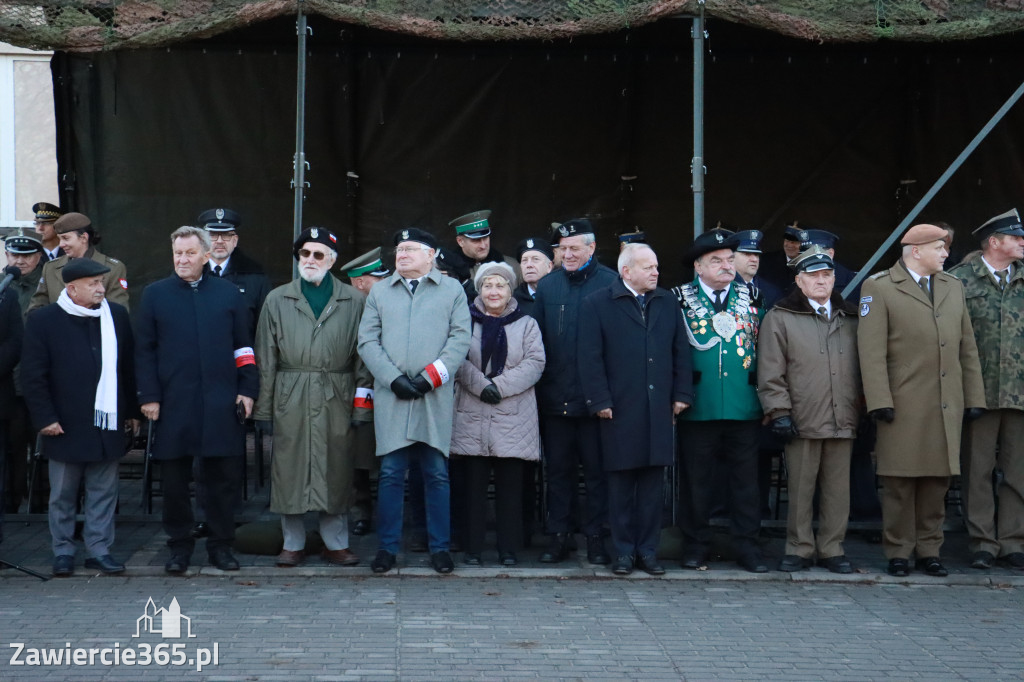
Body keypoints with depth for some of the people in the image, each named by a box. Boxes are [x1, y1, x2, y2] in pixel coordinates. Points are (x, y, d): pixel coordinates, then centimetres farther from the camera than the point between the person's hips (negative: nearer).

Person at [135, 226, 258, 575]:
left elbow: (244, 347, 9)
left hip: (222, 403, 0)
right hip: (173, 404, 0)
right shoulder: (155, 294, 6)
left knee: (224, 476, 3)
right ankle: (179, 546, 18)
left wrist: (247, 390, 1)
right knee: (175, 478, 5)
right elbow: (144, 350, 4)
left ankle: (221, 545, 16)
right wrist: (149, 396, -3)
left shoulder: (229, 293, 8)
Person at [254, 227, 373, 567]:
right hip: (290, 398, 1)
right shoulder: (277, 300, 9)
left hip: (336, 399, -1)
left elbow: (363, 356, 4)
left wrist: (361, 403, -3)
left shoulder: (354, 301, 6)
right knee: (290, 469, 3)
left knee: (336, 469, 3)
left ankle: (336, 544, 15)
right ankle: (293, 543, 16)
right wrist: (263, 406, 2)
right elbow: (265, 357, 8)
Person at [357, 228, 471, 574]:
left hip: (435, 398, -1)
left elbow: (460, 340, 1)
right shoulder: (379, 292, 14)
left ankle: (440, 547, 9)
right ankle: (387, 547, 8)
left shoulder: (452, 290, 9)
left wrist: (430, 377, -9)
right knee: (390, 474, 0)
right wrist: (394, 379, -7)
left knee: (437, 474, 1)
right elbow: (368, 341, 7)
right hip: (391, 395, 1)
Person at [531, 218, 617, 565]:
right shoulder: (547, 286, 9)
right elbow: (536, 339, 10)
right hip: (555, 396, 3)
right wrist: (539, 385, 2)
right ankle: (558, 536, 17)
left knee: (597, 468, 4)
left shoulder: (611, 284, -2)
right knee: (557, 468, 9)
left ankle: (595, 537, 13)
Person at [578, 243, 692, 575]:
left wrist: (681, 394, 5)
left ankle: (648, 550, 15)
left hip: (659, 409, 3)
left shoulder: (668, 303, 13)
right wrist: (600, 401, -9)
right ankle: (624, 551, 13)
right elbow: (590, 358, -5)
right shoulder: (597, 304, 0)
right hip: (619, 411, -3)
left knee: (653, 484, 6)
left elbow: (681, 351, 13)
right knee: (621, 485, 3)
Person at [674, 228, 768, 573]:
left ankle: (747, 545, 14)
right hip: (698, 408, -2)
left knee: (745, 479, 5)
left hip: (744, 407, 2)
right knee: (696, 479, 6)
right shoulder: (680, 299, 1)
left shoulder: (751, 297, 11)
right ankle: (696, 545, 17)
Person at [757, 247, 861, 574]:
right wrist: (779, 412, -8)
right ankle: (799, 549, 11)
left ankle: (832, 549, 15)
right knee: (800, 488, 1)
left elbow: (862, 368, 19)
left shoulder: (851, 319, 16)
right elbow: (770, 373, -1)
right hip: (802, 422, -3)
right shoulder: (780, 318, 3)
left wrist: (861, 410, 13)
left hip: (843, 421, 3)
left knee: (838, 488, 5)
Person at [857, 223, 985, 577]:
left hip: (947, 407, 5)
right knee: (900, 481, -1)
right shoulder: (879, 288, -2)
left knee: (937, 480, 7)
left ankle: (928, 551, 17)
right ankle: (898, 553, 9)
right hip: (904, 405, -5)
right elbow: (871, 351, -8)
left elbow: (967, 347, 16)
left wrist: (974, 398, 10)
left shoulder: (953, 286, 16)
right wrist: (880, 401, -14)